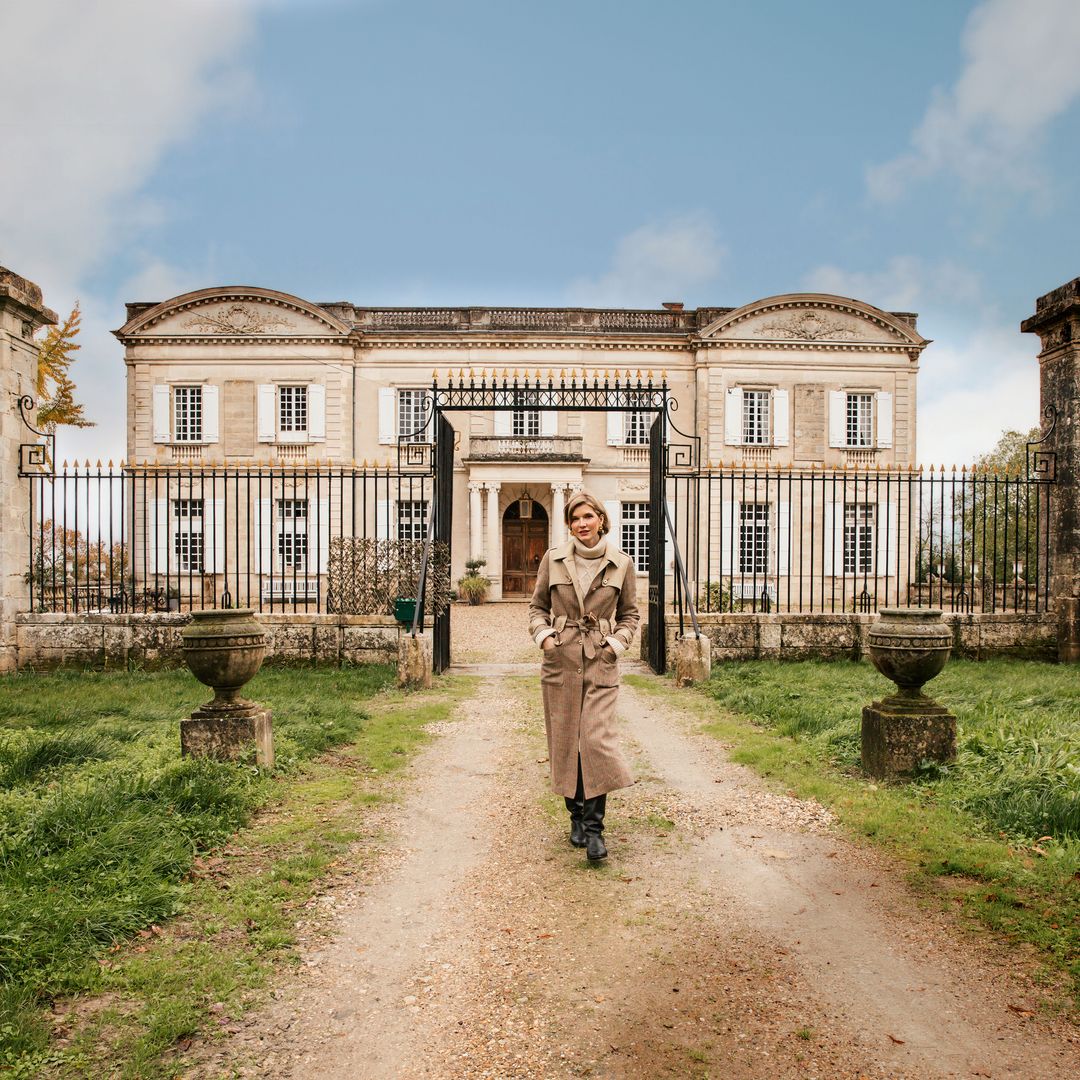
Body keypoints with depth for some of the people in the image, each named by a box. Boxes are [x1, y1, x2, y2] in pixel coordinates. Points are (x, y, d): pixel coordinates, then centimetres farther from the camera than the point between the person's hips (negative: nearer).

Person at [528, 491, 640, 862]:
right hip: (560, 661, 1)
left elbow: (630, 613, 11)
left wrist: (617, 643, -4)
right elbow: (537, 606, 10)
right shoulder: (553, 559, 1)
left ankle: (594, 827, 3)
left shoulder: (621, 564, 1)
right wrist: (544, 634, -6)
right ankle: (577, 817, 26)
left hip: (600, 664, -1)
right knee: (564, 741, 7)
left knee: (597, 739, -10)